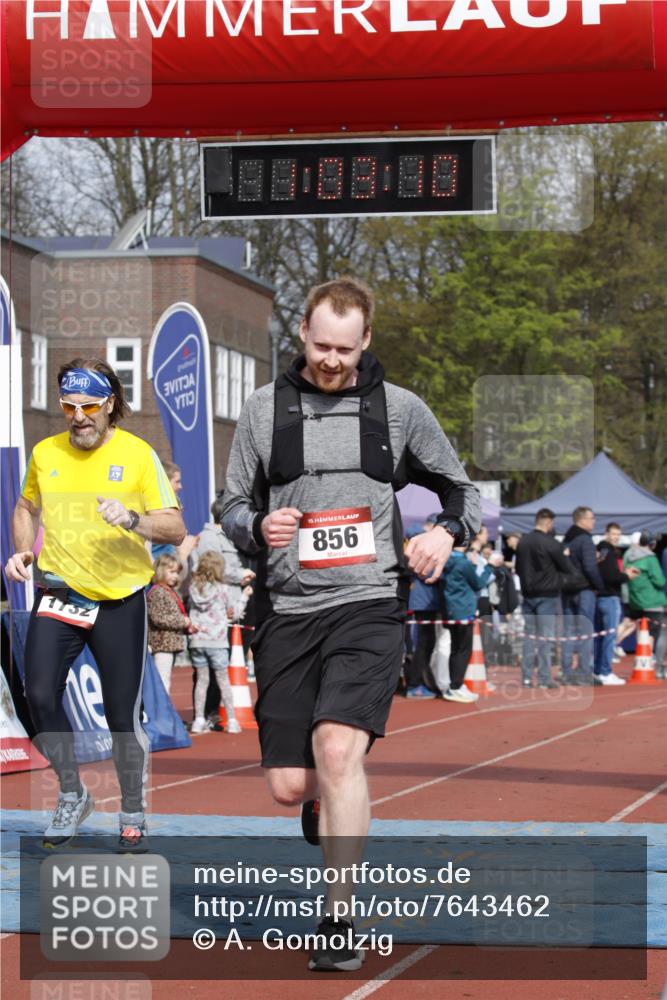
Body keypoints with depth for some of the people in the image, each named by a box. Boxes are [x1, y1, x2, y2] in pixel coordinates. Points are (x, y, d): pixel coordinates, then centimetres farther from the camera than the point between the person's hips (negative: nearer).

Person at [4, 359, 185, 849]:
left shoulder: (137, 454, -7)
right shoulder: (45, 453, 3)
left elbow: (176, 530, -10)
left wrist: (132, 519, -28)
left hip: (121, 599, -2)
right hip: (57, 592, 3)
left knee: (123, 716, -1)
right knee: (41, 695, -13)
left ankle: (133, 811, 23)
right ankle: (72, 795, 10)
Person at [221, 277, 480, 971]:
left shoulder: (400, 409, 6)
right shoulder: (264, 410, 7)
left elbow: (461, 490, 17)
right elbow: (233, 508, 12)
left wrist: (445, 533, -4)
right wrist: (259, 527, -11)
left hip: (368, 606, -2)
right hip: (287, 610, 2)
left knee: (338, 749, -24)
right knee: (289, 785, 1)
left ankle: (336, 926, -17)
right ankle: (327, 809, 41)